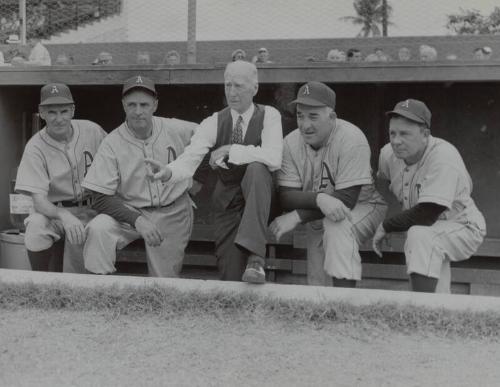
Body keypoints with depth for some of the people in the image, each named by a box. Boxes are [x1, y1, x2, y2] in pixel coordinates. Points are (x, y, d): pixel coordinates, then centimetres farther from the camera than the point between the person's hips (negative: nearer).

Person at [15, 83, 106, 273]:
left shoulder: (92, 131, -5)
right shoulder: (35, 147, -11)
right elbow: (38, 200, -18)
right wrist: (64, 215, -39)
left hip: (91, 209, 0)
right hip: (54, 210, 0)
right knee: (36, 225, -33)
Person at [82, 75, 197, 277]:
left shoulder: (175, 130, -6)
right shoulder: (112, 143, -12)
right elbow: (101, 198, -15)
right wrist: (137, 220, -27)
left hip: (173, 214, 1)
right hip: (129, 212, -1)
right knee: (98, 229, -30)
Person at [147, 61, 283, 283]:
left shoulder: (268, 116, -7)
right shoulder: (214, 123, -2)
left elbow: (274, 159, -24)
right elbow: (189, 159, -14)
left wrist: (229, 150, -25)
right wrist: (169, 172, -37)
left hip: (259, 196, -2)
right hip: (227, 201, 2)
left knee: (256, 168, -37)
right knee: (230, 278, -11)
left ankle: (254, 257, -41)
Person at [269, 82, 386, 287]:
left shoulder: (351, 139, -25)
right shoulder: (291, 143, -12)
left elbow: (347, 199, -29)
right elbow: (286, 196, -17)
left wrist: (296, 216, -31)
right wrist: (320, 199, -38)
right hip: (317, 216, 5)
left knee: (337, 227, -35)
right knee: (316, 283, 2)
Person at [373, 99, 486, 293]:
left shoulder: (444, 156, -27)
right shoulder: (388, 154, -5)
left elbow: (426, 215, -31)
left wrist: (386, 227, -18)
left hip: (462, 227, -9)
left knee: (420, 235, -33)